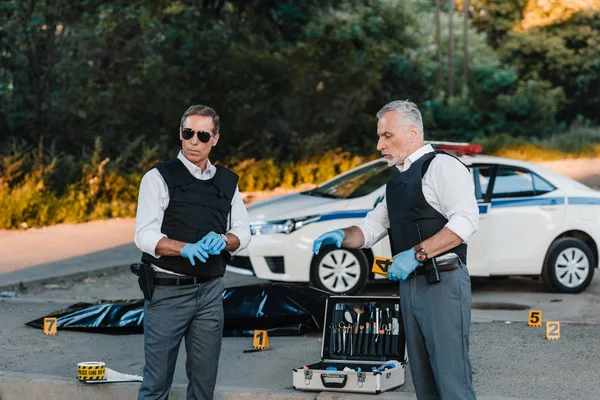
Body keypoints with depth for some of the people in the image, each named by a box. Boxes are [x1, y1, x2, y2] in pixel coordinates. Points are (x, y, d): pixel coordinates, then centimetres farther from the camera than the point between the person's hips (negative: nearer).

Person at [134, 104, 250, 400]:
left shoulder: (227, 182, 11)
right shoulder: (159, 177, -4)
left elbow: (242, 232, 12)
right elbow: (145, 235, -12)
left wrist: (223, 240, -11)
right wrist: (186, 248, -28)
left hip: (211, 290, 4)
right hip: (168, 290, -4)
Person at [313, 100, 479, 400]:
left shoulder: (441, 166, -7)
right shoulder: (396, 183, 21)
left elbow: (465, 220, -19)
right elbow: (370, 228, 22)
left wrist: (417, 254, -23)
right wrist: (342, 236, 1)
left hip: (443, 283, -9)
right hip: (410, 284, 9)